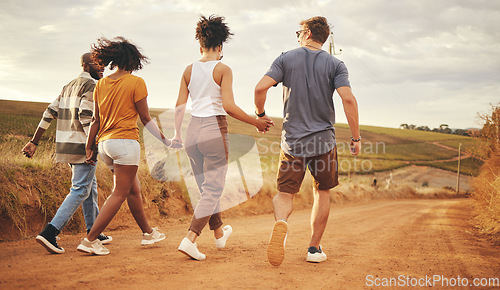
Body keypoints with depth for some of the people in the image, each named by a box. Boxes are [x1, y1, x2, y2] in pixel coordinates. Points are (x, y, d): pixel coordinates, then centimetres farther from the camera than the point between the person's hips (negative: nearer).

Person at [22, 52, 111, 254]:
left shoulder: (69, 87, 18)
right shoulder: (91, 85, -9)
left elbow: (49, 113, 14)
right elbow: (85, 117, -22)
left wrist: (34, 142, 13)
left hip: (65, 144, 9)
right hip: (82, 146, -9)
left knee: (90, 186, 18)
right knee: (80, 191, -6)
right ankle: (50, 232, -14)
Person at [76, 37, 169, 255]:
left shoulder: (101, 84, 10)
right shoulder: (136, 82, -6)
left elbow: (96, 120, 12)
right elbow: (145, 119, -4)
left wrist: (89, 147, 19)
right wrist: (166, 140, 7)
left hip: (104, 143, 7)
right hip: (125, 141, -7)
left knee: (134, 189, 18)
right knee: (119, 194, -3)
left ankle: (148, 232, 30)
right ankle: (90, 240, -6)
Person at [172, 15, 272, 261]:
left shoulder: (189, 70, 8)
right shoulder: (223, 69, -6)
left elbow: (179, 106, 7)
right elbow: (229, 106, -15)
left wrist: (177, 134, 19)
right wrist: (256, 122, -5)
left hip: (193, 130, 6)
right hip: (214, 130, -6)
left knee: (206, 187, 18)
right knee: (213, 189, 0)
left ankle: (219, 234, 36)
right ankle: (190, 239, -12)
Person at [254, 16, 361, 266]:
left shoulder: (286, 59, 2)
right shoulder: (335, 64, 2)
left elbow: (260, 88, -10)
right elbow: (348, 99, -13)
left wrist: (260, 115, 8)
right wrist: (355, 137, -6)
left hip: (293, 141, 0)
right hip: (324, 141, 1)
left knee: (285, 193, 6)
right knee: (322, 192, 18)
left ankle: (281, 222, -28)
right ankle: (314, 248, 19)